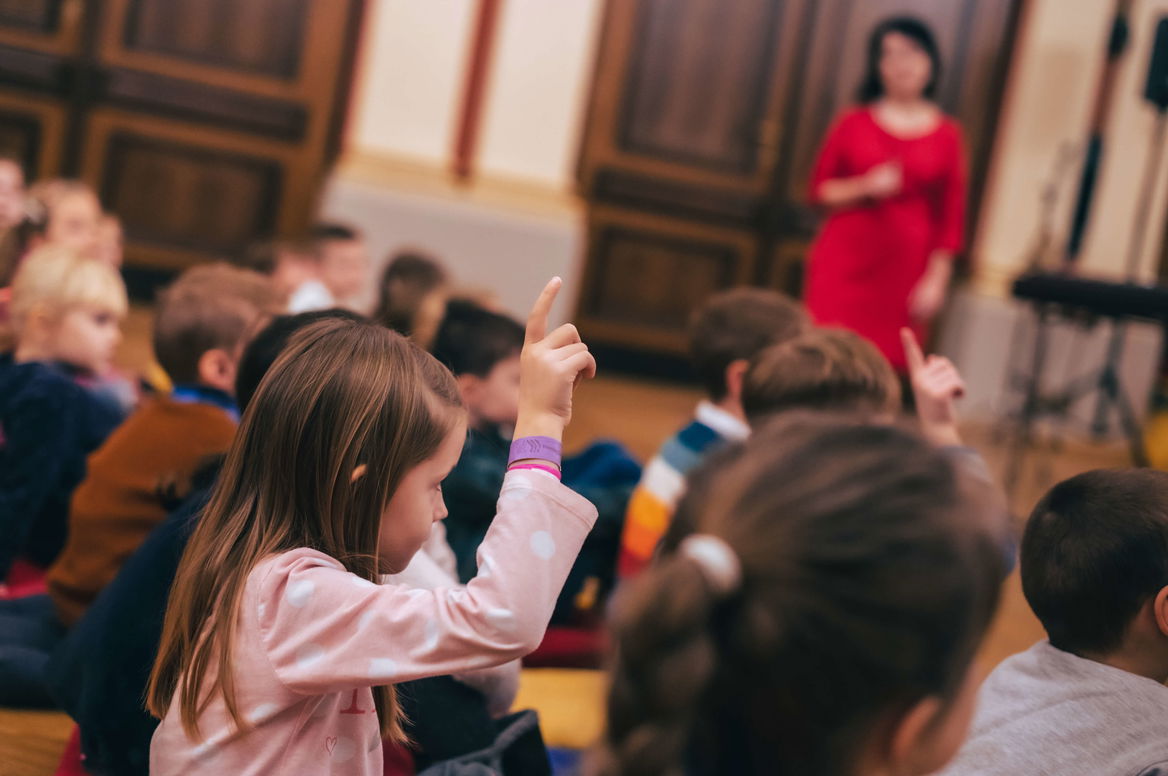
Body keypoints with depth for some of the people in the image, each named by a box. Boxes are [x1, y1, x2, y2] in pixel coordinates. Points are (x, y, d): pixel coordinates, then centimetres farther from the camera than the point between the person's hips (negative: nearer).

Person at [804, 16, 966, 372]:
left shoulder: (946, 134, 3)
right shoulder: (854, 123, 4)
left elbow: (951, 217, 4)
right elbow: (820, 191, 7)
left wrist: (936, 279, 0)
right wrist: (864, 187, -10)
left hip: (902, 269, 0)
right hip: (844, 263, 0)